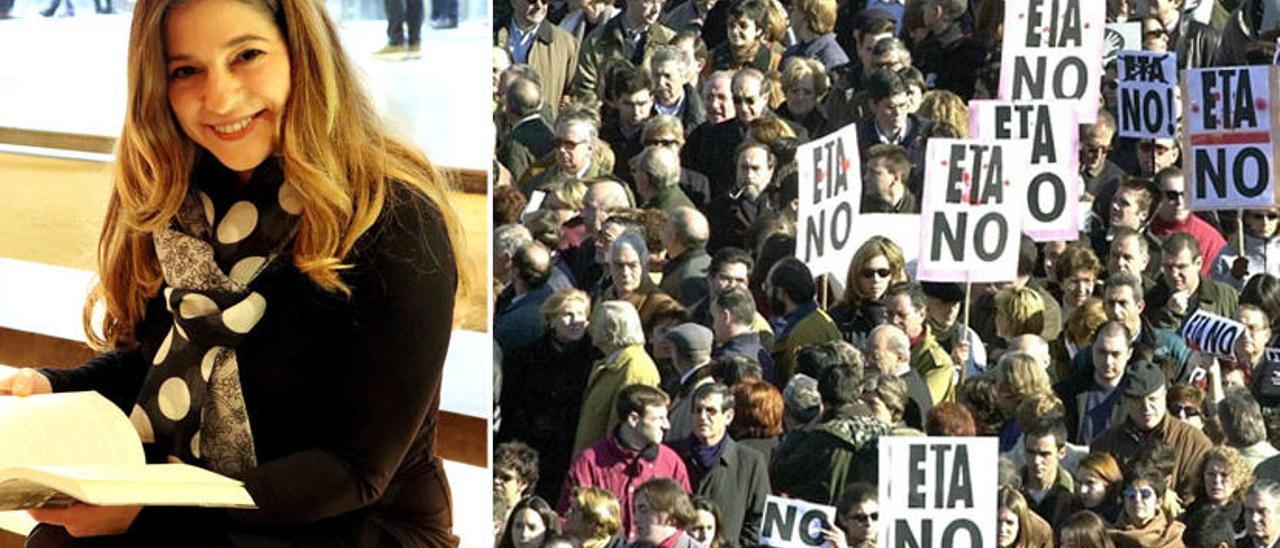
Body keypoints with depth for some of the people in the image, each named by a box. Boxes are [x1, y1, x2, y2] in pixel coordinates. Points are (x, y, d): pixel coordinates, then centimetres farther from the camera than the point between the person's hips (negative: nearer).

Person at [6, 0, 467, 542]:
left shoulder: (398, 225, -18)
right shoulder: (178, 202, 2)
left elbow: (359, 470, -18)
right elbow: (149, 361, 13)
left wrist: (151, 510, -27)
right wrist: (50, 389, -9)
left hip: (354, 525, -5)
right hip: (183, 506, 5)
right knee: (53, 539, -25)